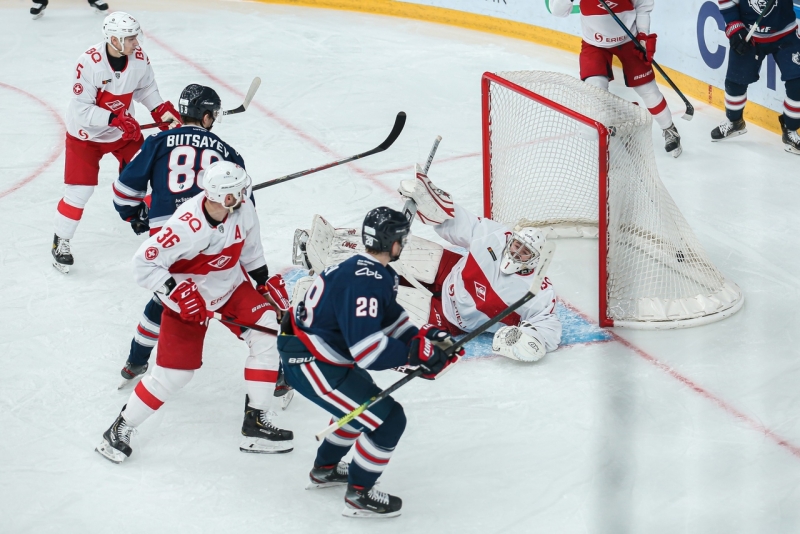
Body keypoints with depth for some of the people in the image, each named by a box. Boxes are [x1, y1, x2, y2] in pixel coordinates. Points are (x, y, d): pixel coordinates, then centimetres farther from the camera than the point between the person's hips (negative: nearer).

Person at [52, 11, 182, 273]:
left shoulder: (139, 58, -15)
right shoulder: (90, 63, -32)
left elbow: (146, 88, 6)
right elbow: (83, 110, -29)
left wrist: (163, 111, -7)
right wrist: (117, 119, -36)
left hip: (124, 128, 5)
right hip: (86, 133, -5)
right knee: (79, 189, -7)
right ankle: (60, 242, 11)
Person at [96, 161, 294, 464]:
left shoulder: (242, 209, -17)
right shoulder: (187, 226, -37)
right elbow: (145, 264, -30)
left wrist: (265, 280, 10)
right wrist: (178, 293, -35)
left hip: (231, 285, 6)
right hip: (188, 297, -6)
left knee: (267, 331, -12)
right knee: (174, 372, -6)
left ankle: (257, 422, -1)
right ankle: (121, 429, 14)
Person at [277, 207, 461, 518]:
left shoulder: (375, 272, 6)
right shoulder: (365, 282, -28)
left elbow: (391, 318, 14)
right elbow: (367, 348, -34)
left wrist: (424, 338, -1)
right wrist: (417, 353, -26)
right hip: (309, 365, -11)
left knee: (365, 403, 31)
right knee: (389, 419, -8)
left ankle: (325, 469, 44)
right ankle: (359, 495, 6)